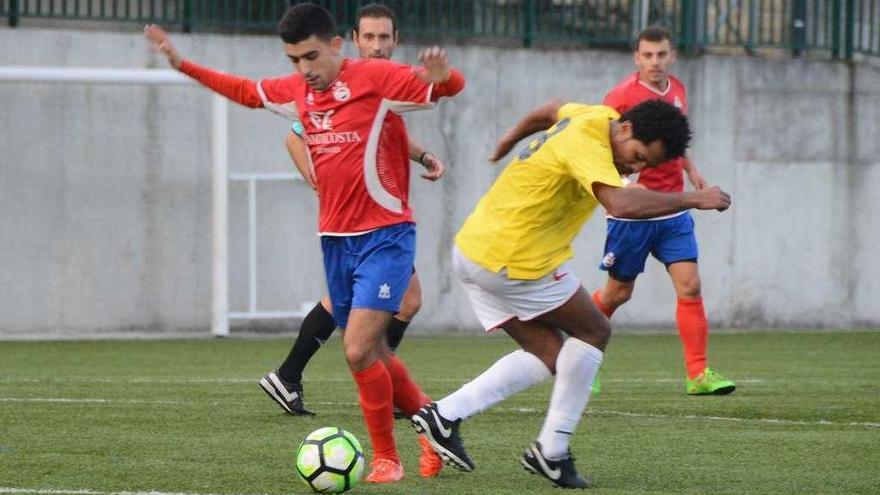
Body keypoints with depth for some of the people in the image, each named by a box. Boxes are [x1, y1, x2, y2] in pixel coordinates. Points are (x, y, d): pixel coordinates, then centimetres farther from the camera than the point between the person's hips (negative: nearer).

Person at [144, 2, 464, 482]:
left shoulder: (375, 78, -12)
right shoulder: (295, 90, 7)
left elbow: (451, 86, -16)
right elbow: (245, 91, 25)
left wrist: (441, 77, -40)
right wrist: (181, 64, 24)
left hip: (384, 237, -7)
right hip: (334, 240, 7)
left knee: (359, 351, -16)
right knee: (371, 354, 13)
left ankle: (386, 459, -1)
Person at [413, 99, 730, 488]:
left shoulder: (598, 117, 8)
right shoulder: (587, 143, -22)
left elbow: (552, 111, 32)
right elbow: (620, 204, -39)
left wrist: (513, 138, 51)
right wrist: (693, 200, -31)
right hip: (511, 259, -10)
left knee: (549, 356, 11)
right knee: (593, 332, 3)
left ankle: (444, 415, 3)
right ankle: (552, 452, 3)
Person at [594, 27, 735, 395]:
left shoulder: (677, 91, 7)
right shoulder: (622, 96, -13)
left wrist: (691, 169, 11)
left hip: (672, 210, 5)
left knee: (690, 286, -7)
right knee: (619, 292, 6)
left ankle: (698, 374, -6)